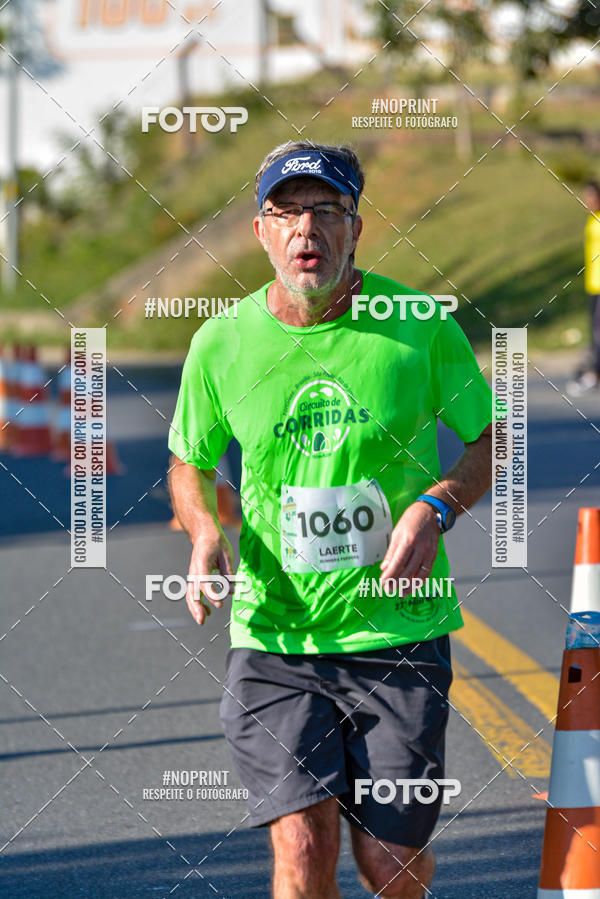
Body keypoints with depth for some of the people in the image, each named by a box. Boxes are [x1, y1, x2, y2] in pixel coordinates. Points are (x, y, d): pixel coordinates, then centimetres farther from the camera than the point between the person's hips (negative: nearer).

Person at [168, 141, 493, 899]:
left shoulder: (421, 327, -5)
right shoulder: (221, 344, -1)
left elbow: (491, 439, 7)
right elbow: (189, 463, 16)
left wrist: (435, 507, -11)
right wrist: (205, 532, -5)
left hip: (400, 631, 0)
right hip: (273, 634, 0)